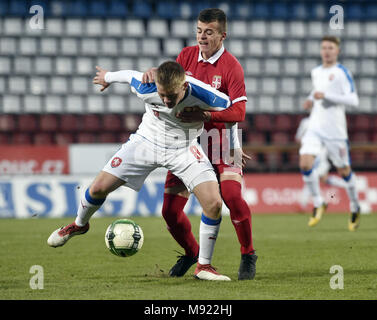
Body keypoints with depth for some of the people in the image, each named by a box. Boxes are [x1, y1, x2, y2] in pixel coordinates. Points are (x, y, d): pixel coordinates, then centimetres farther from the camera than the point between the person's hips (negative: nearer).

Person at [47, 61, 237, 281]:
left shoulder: (203, 95, -33)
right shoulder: (145, 89, -29)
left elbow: (232, 108, -12)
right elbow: (129, 75, -5)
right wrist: (108, 77, 15)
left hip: (184, 149, -1)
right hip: (147, 141, 1)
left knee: (214, 203, -19)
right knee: (99, 188, -3)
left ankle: (204, 266, -1)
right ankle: (80, 224, 33)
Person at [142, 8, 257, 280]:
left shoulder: (231, 67, -11)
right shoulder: (187, 56, 4)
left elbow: (238, 112, -17)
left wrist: (205, 115, -31)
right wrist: (154, 73, -7)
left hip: (221, 140, -4)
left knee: (232, 195, -25)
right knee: (170, 209, -2)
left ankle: (248, 255, -3)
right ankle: (191, 253, 26)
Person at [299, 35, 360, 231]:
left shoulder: (342, 73, -8)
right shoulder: (316, 72, 12)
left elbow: (353, 101, -16)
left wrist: (326, 96, -22)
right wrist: (310, 100, 10)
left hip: (335, 129, -5)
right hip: (315, 127, 5)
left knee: (344, 171, 5)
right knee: (305, 164, -15)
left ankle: (354, 207, 27)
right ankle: (318, 204, 1)